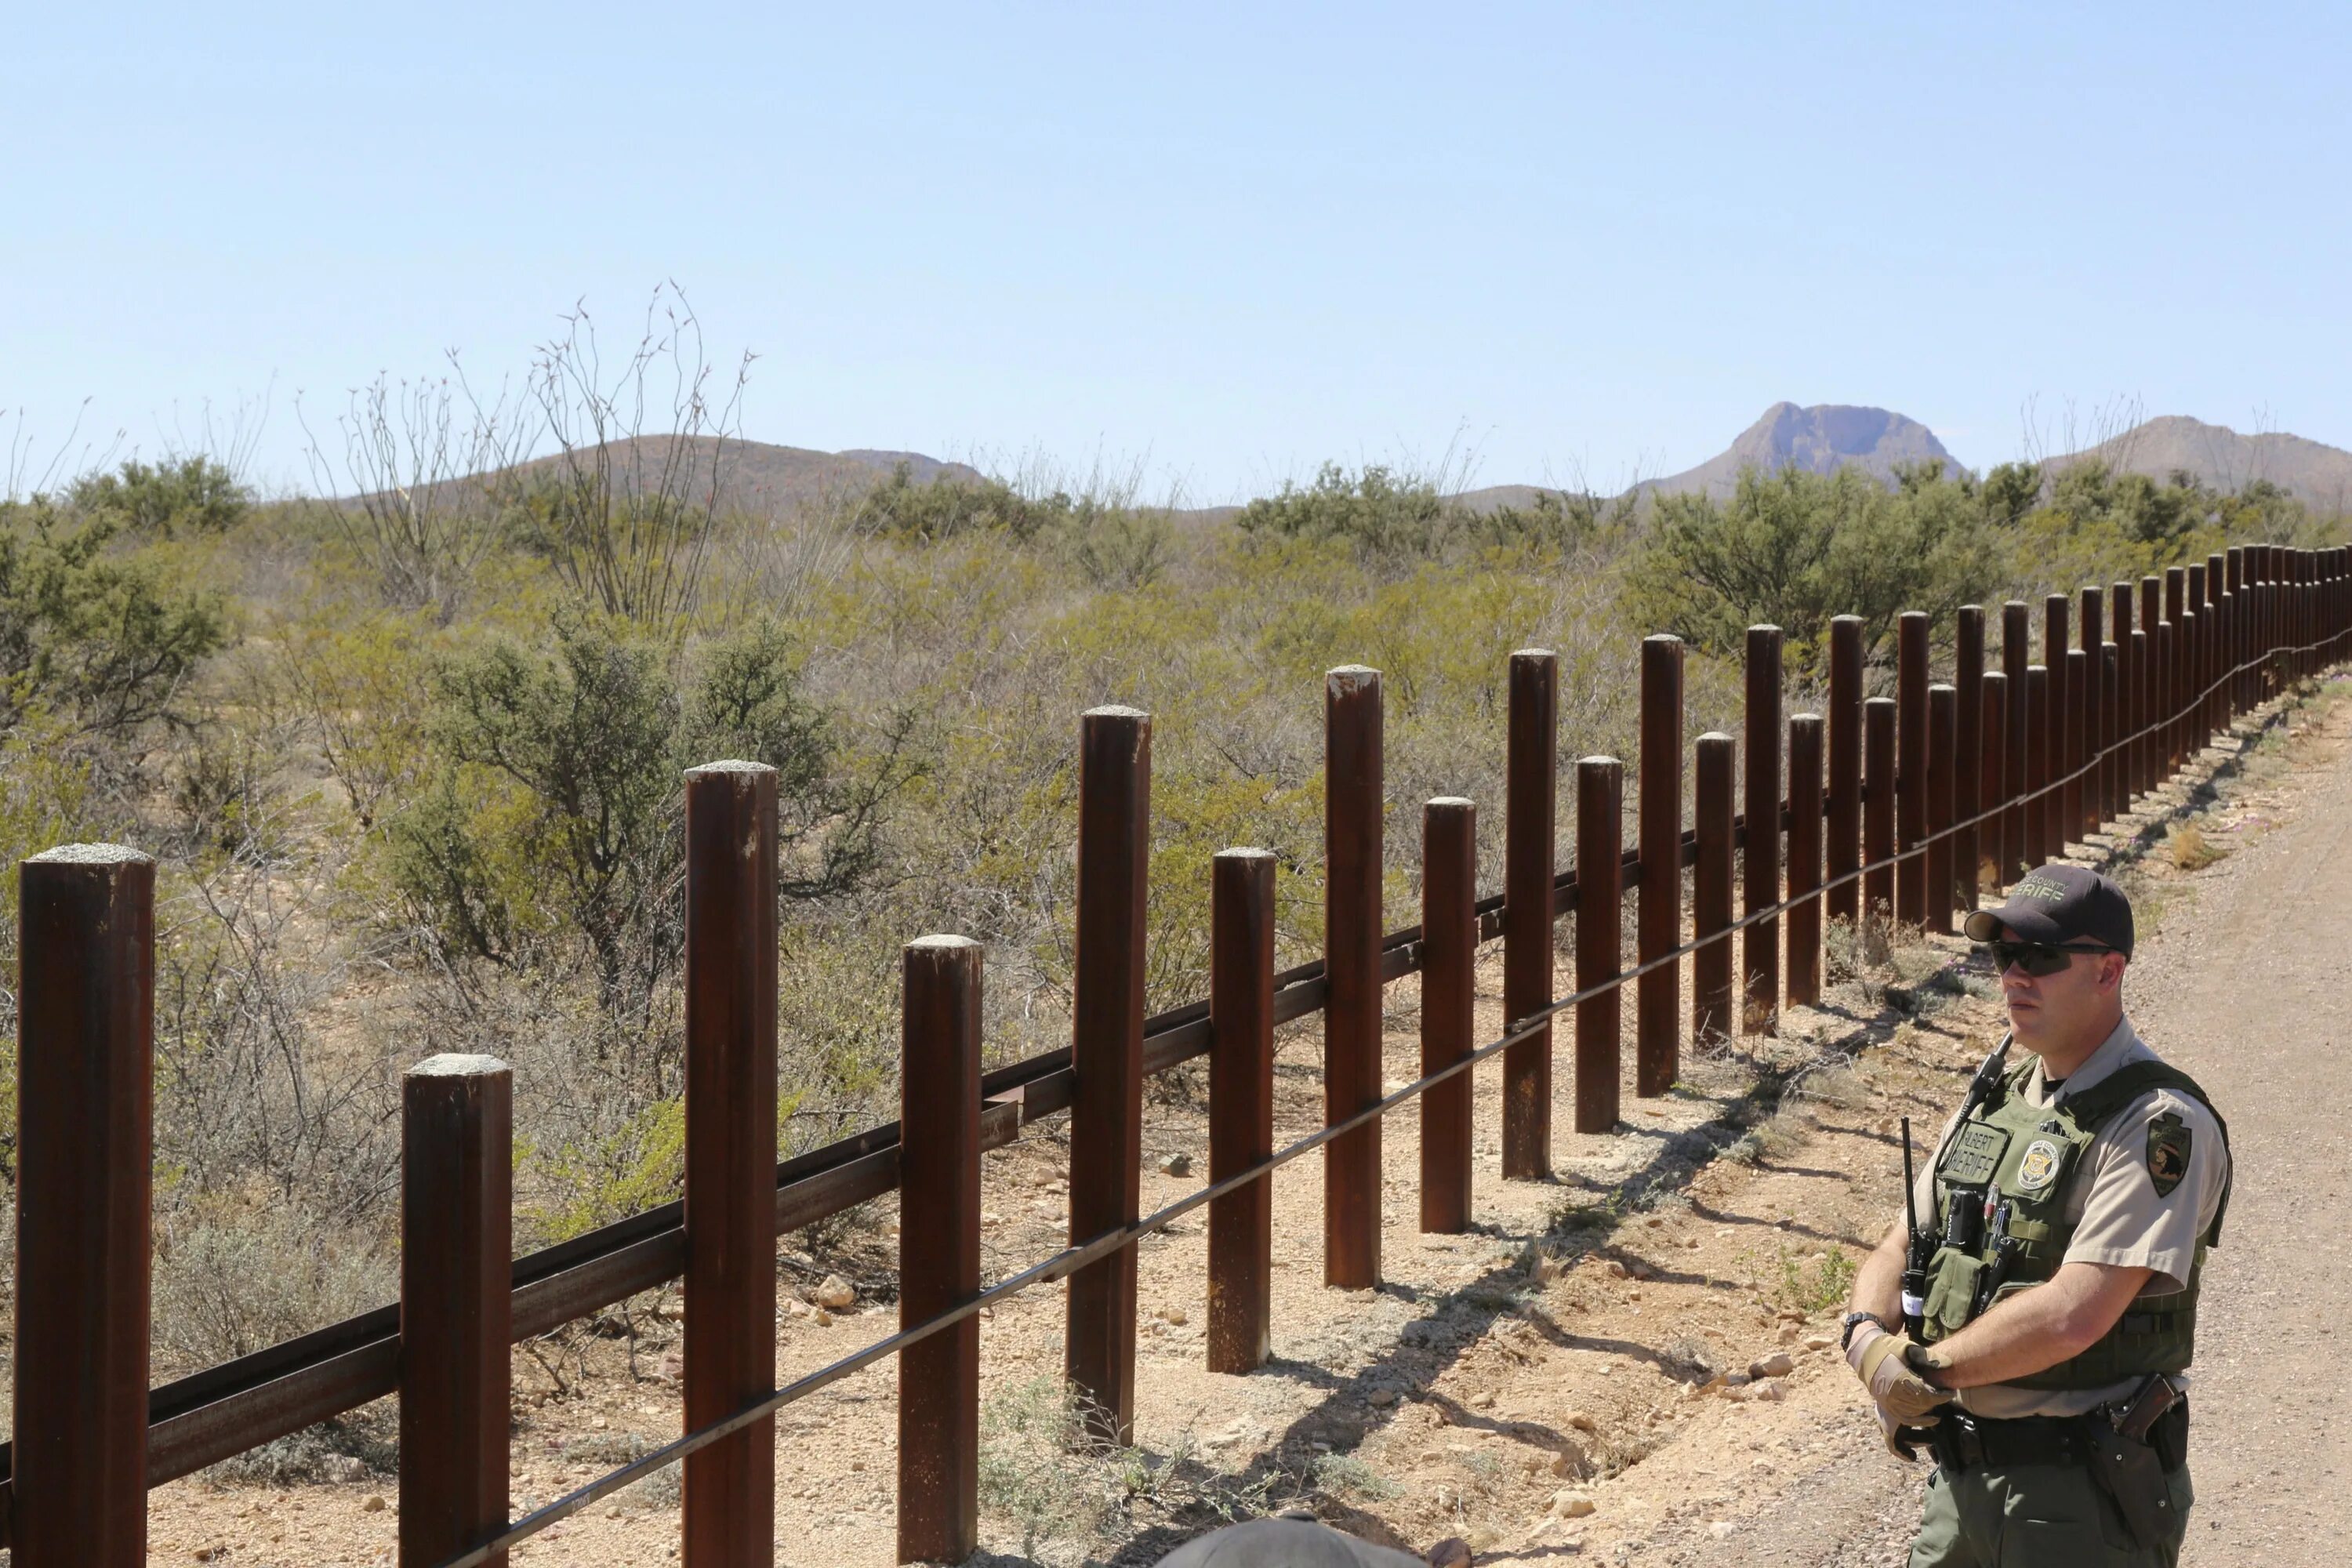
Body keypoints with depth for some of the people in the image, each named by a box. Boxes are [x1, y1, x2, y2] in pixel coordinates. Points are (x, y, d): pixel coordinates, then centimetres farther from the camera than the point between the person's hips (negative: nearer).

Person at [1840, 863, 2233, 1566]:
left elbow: (2074, 1314, -24)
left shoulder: (2162, 1126, -15)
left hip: (2085, 1501, -7)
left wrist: (1927, 1367, -13)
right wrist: (1868, 1337, -9)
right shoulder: (1997, 1092, 11)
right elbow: (1900, 1252, 13)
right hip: (1962, 1475, 7)